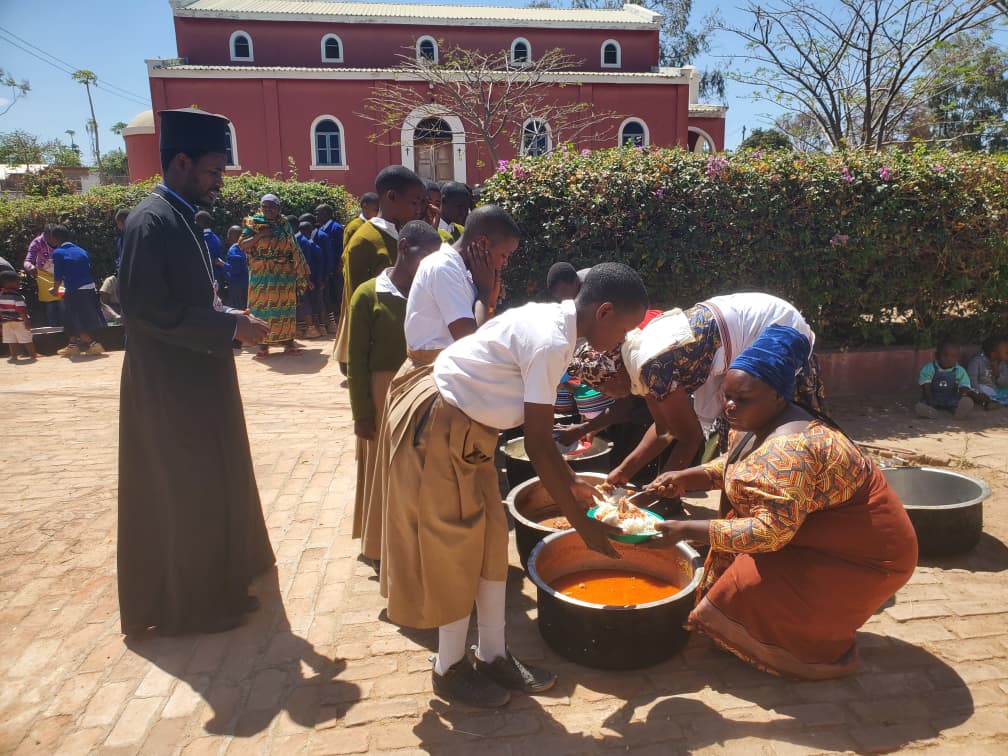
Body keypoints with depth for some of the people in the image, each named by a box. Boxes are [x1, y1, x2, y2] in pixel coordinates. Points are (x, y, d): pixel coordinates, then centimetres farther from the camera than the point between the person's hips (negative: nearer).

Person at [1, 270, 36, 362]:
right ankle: (33, 355, 8)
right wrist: (26, 320, -20)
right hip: (19, 321, -6)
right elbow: (21, 311, -24)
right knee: (27, 340, 3)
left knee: (11, 340, 9)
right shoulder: (16, 296, -20)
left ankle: (14, 356, 8)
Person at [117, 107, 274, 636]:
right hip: (172, 384, -10)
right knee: (187, 491, 3)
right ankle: (193, 603, 21)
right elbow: (148, 308, -25)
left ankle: (213, 579, 40)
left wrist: (227, 321, 4)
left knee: (207, 484, 21)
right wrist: (229, 325, -21)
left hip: (194, 378, 10)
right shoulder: (152, 221, -19)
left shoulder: (178, 216, 10)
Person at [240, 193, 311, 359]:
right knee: (262, 307, -2)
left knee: (285, 306, 4)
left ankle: (288, 342, 11)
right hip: (261, 274, -2)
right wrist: (260, 235, -16)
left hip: (284, 273, 2)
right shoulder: (253, 224, 2)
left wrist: (299, 272, 6)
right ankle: (263, 345, 3)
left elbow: (293, 249, 11)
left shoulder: (285, 224, 8)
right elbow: (241, 245, -5)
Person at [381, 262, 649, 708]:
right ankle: (450, 669, 24)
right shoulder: (550, 342, -25)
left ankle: (492, 656, 28)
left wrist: (572, 484, 15)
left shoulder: (554, 323, 4)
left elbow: (539, 429, 11)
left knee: (489, 541, 13)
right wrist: (582, 523, -15)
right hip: (436, 429, -9)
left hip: (467, 429, 9)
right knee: (453, 548, 3)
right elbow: (537, 445, -23)